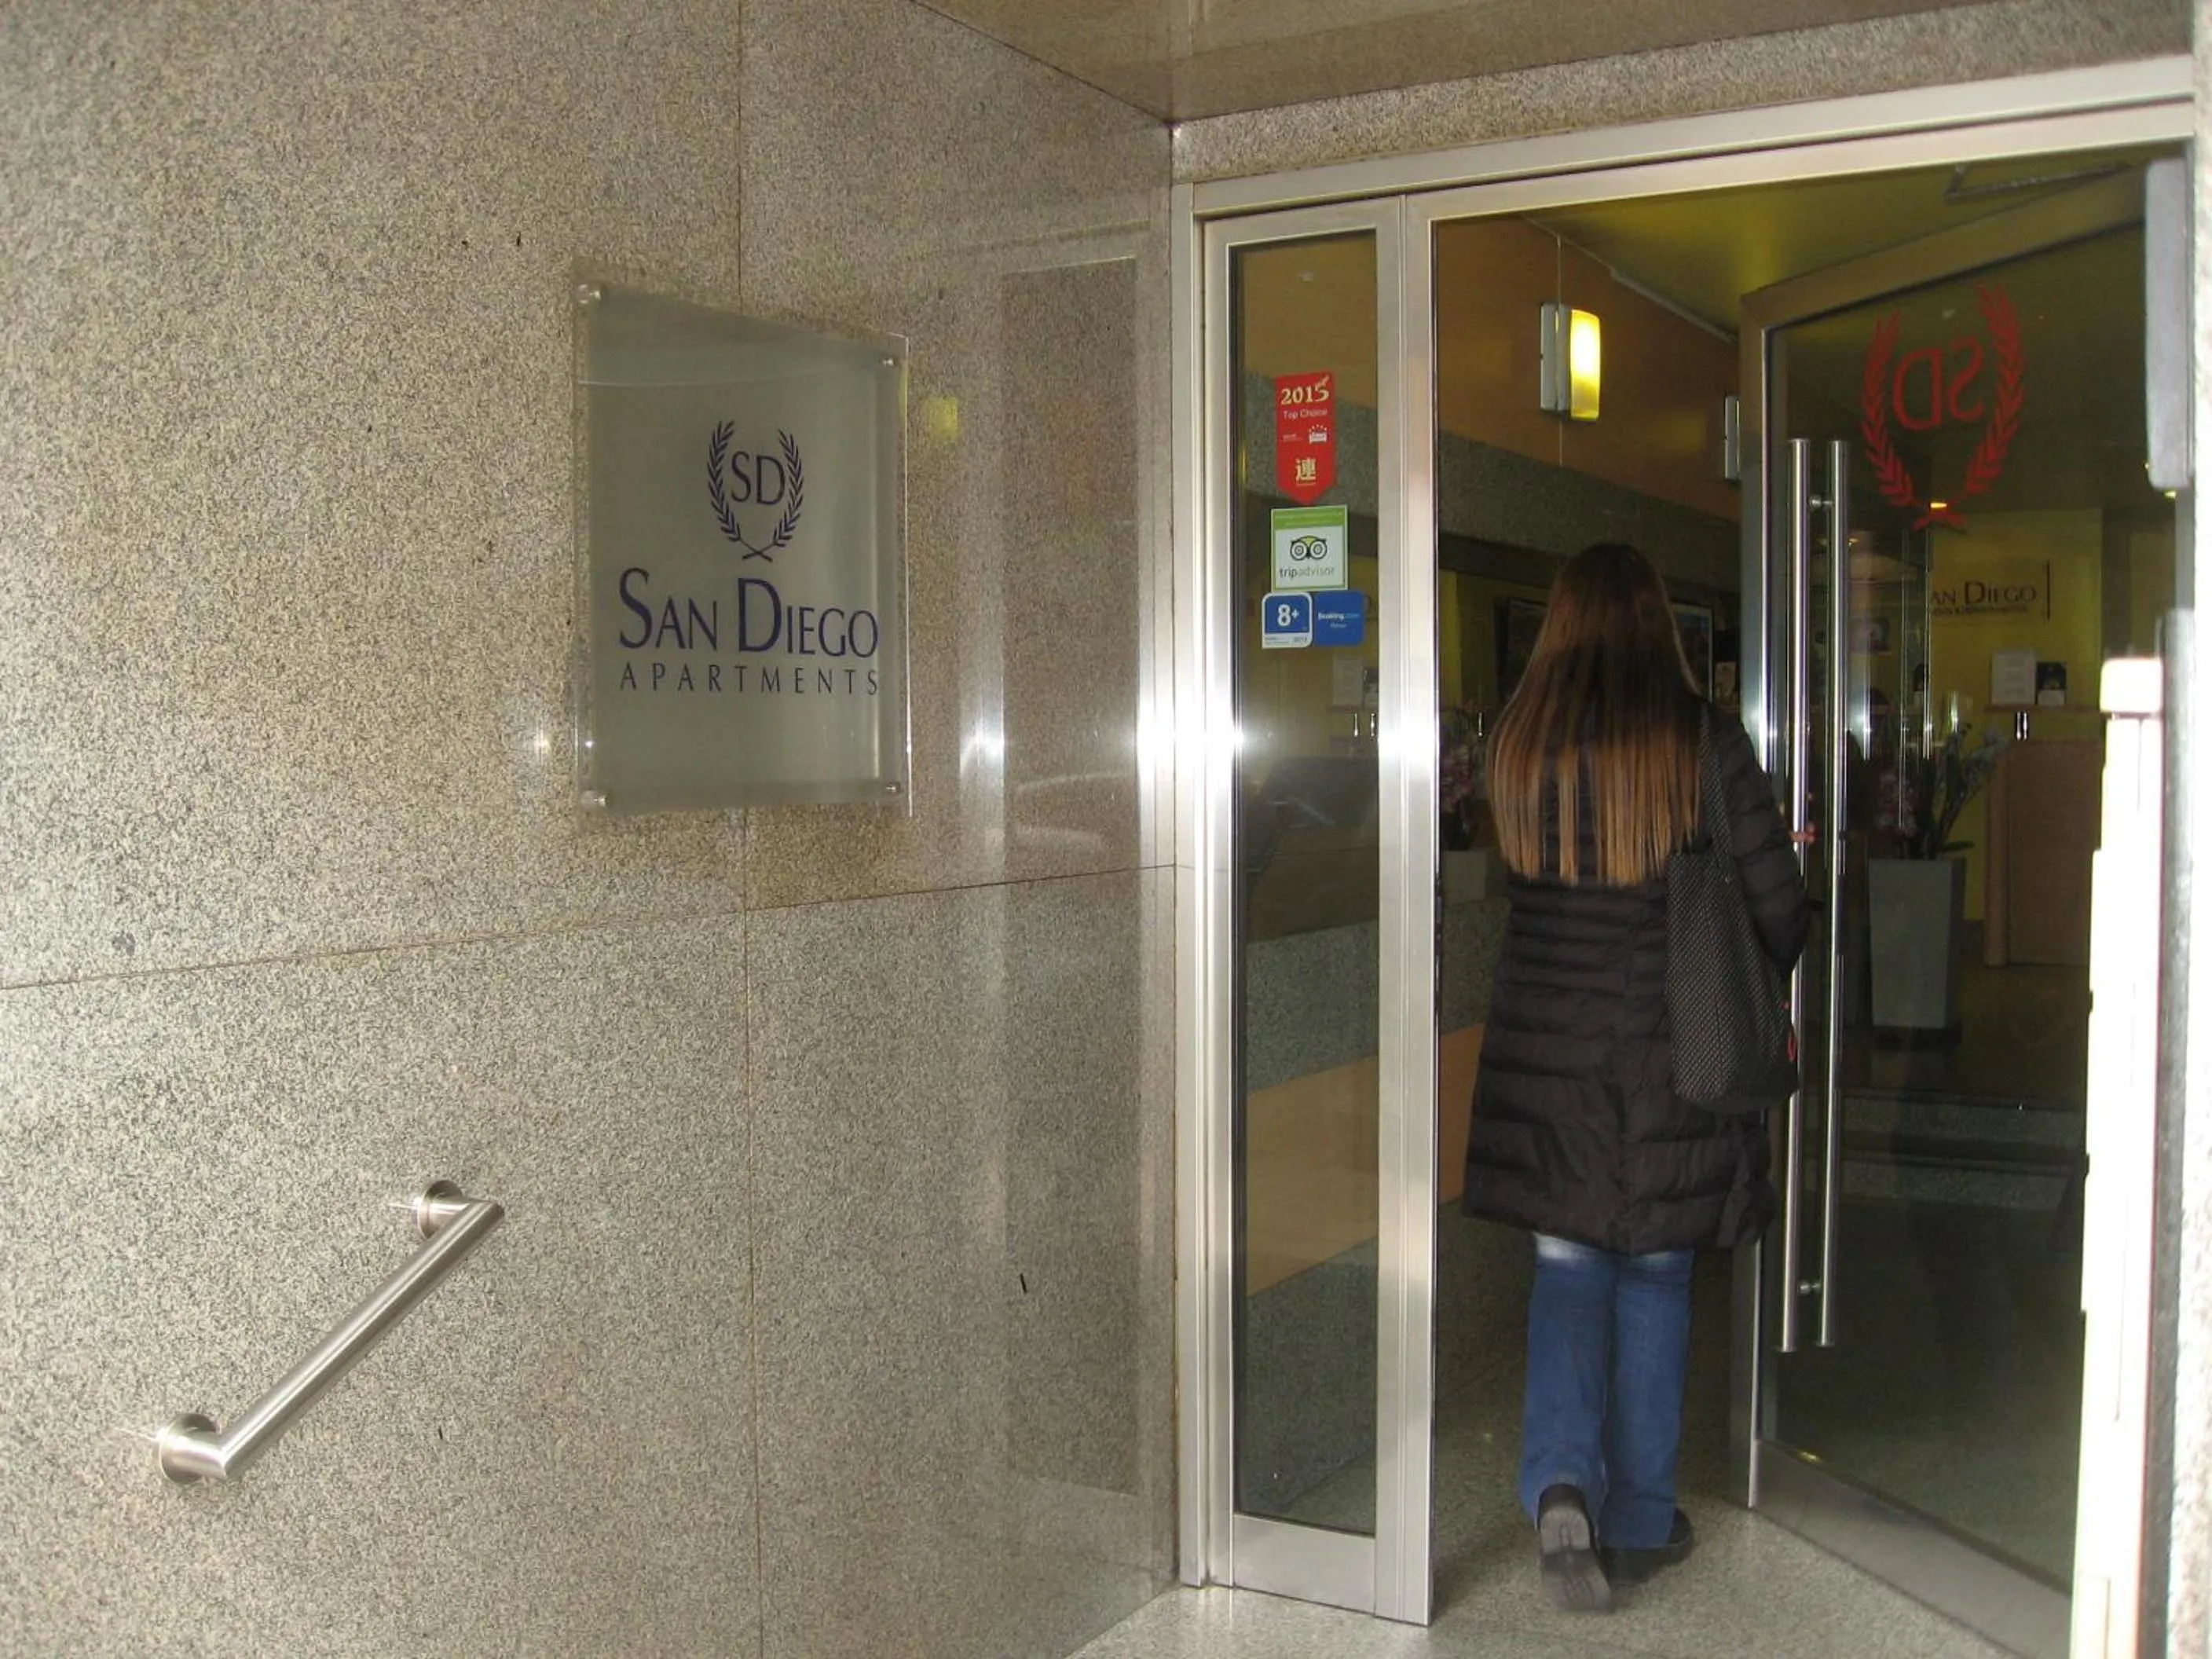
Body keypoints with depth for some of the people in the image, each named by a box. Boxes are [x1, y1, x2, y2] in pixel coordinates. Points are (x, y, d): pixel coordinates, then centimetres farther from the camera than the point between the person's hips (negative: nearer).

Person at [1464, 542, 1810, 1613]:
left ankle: (1561, 1484, -6)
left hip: (1544, 1044, 2)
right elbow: (1776, 901, -4)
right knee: (1655, 1275, 11)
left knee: (1567, 1268, 12)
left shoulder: (1516, 741, -1)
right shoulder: (1703, 739, -8)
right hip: (1671, 1045, -1)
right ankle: (1640, 1522, 19)